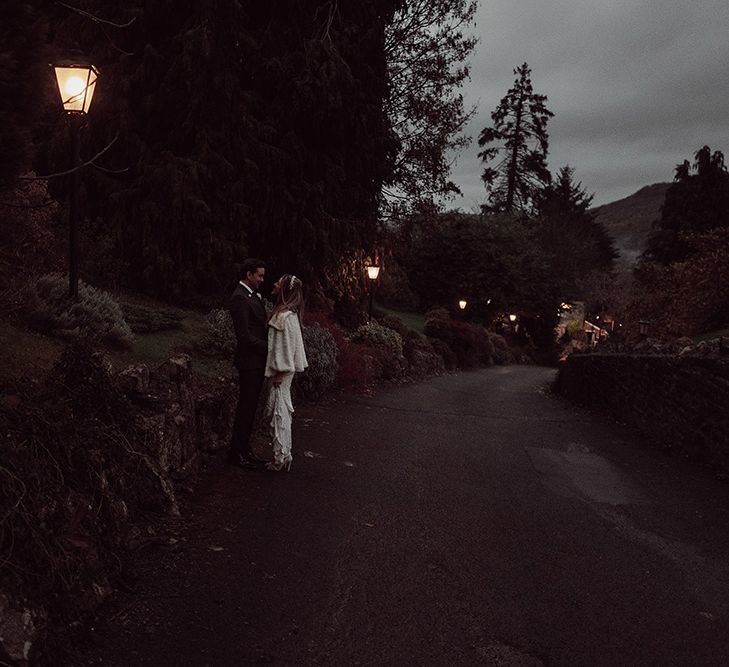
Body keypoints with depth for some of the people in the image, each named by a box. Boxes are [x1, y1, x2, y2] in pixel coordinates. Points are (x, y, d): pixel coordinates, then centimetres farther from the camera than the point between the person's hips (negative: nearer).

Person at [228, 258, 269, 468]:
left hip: (257, 360, 10)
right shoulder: (240, 298, -16)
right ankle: (236, 453, 9)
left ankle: (245, 449, 24)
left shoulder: (252, 295, 15)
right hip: (249, 361, -10)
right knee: (246, 407, -2)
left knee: (249, 407, 15)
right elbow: (244, 335, -20)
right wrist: (269, 348, -15)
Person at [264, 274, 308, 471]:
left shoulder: (286, 316, -18)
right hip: (281, 369, 10)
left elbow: (287, 346, -19)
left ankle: (281, 458, 5)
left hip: (282, 371, -10)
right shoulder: (284, 312, 11)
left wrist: (280, 373, -17)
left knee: (279, 412, -3)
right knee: (282, 412, 14)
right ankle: (284, 455, 22)